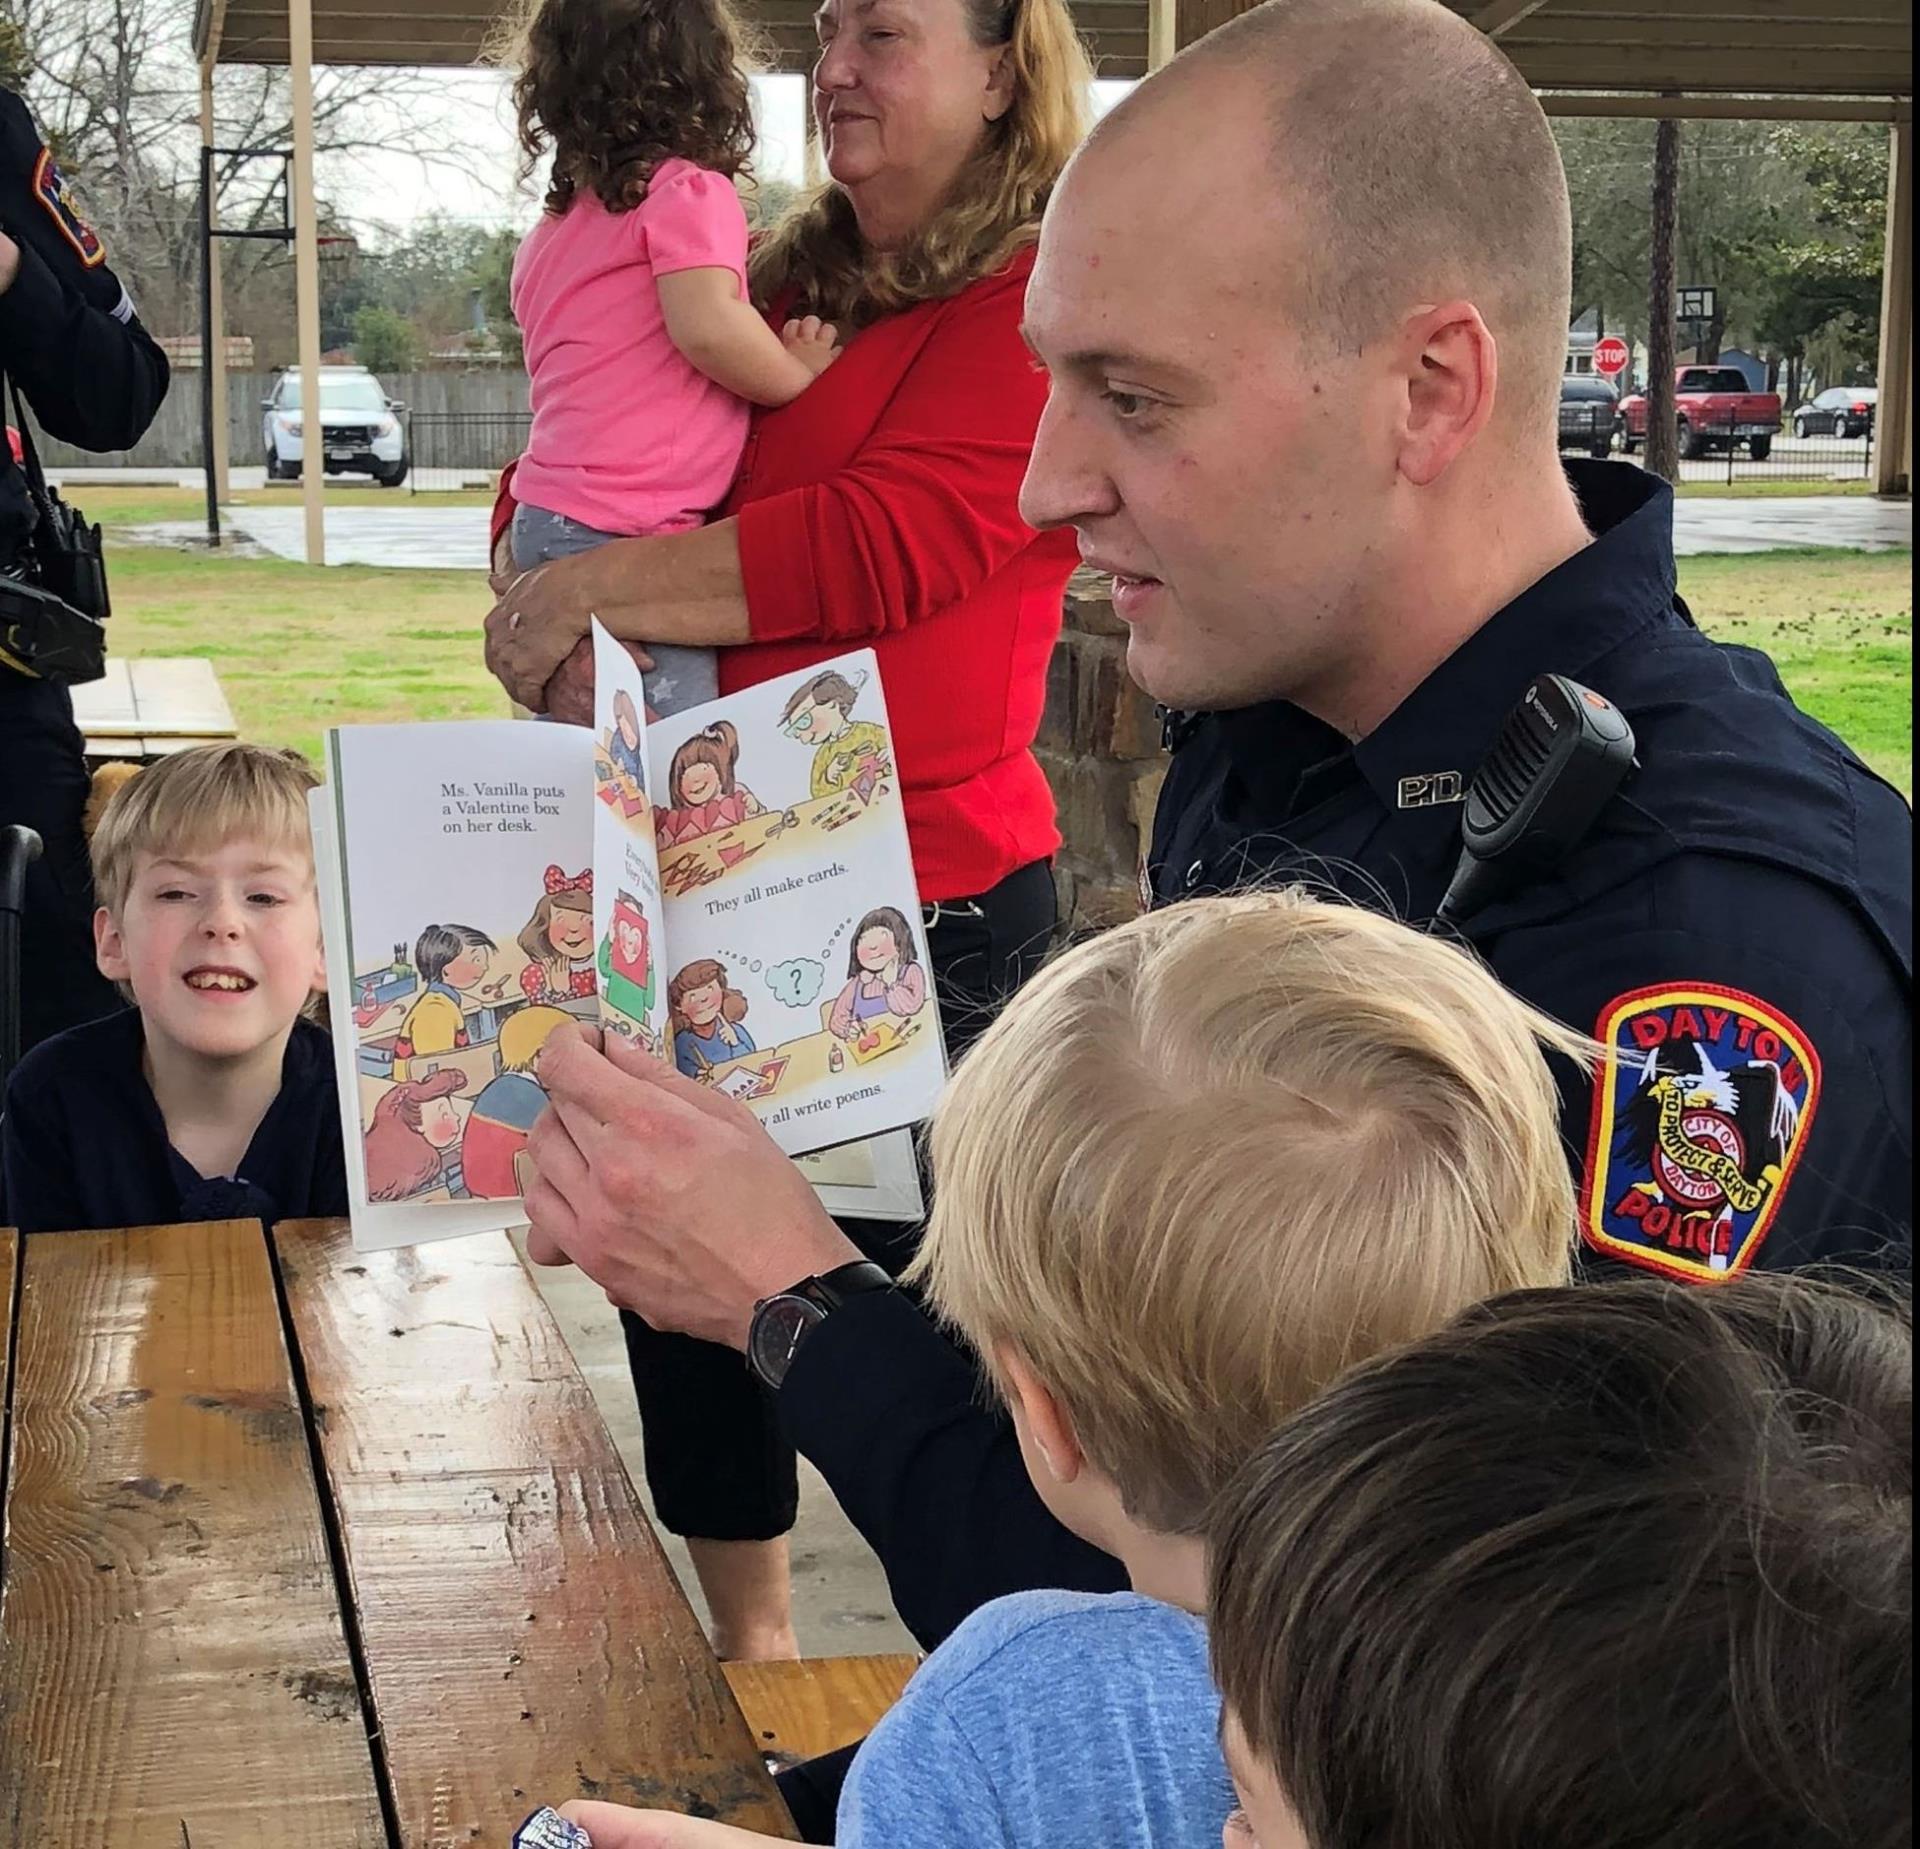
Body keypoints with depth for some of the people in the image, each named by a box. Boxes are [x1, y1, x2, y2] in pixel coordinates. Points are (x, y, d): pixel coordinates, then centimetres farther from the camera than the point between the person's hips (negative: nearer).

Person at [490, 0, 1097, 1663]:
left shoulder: (1044, 303, -8)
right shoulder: (777, 288, 15)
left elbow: (882, 544, -19)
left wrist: (597, 589, -13)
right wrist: (559, 624, -7)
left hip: (925, 899, -7)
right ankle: (747, 1642, 36)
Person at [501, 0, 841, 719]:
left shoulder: (549, 234, 21)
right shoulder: (689, 191, -4)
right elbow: (707, 325, -19)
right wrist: (800, 376, -5)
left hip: (542, 522, 8)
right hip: (628, 538, -8)